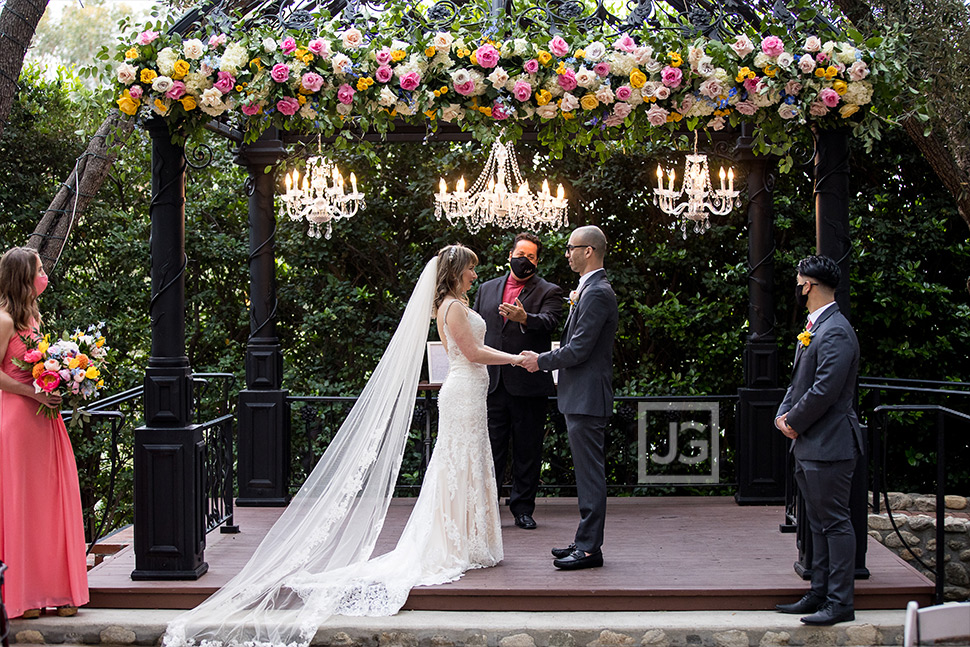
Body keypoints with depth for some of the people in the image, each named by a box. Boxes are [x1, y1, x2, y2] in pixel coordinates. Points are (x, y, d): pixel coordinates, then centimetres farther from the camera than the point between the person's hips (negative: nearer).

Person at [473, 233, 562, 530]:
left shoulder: (549, 292, 3)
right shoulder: (486, 289, 15)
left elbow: (548, 322, -16)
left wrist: (524, 317, -37)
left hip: (529, 384, -3)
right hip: (491, 383, 3)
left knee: (527, 450, 4)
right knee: (490, 447, 5)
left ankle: (523, 508, 14)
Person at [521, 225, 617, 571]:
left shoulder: (597, 293, -17)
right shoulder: (590, 290, 17)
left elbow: (579, 349, -19)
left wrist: (541, 361, -9)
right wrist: (576, 306, 15)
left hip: (587, 398, -11)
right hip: (580, 397, 11)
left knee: (590, 473, -6)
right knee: (587, 473, 14)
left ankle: (590, 548, -3)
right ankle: (586, 541, 22)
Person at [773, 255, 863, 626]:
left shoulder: (835, 332, -17)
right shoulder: (814, 328, 17)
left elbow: (824, 391, -23)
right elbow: (799, 382, 21)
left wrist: (794, 423, -11)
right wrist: (783, 415, 5)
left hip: (828, 445, -10)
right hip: (809, 446, 10)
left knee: (835, 523, -5)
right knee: (819, 524, 15)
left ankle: (840, 603, -1)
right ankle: (819, 595, 22)